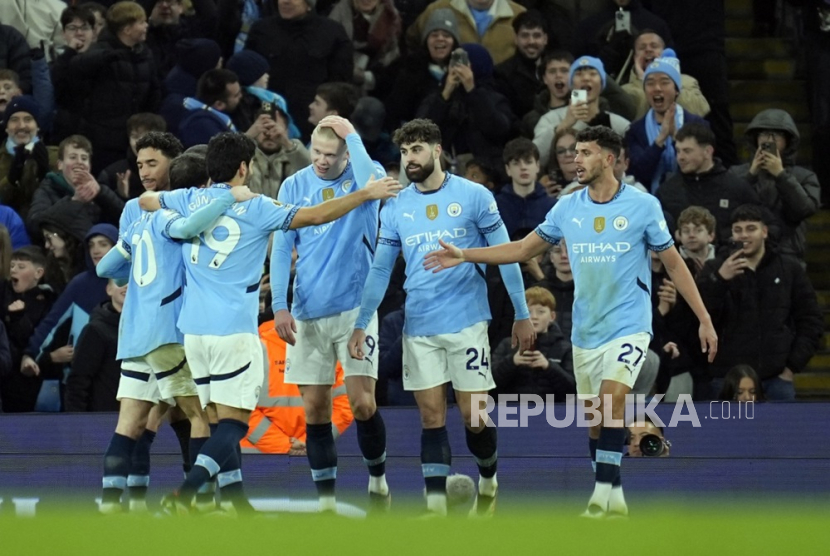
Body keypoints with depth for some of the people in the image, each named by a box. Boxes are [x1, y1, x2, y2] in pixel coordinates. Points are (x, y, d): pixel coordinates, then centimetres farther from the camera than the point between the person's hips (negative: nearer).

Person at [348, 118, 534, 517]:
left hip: (466, 322, -3)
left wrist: (521, 314, 0)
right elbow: (380, 270, 11)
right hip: (419, 328, 3)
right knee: (431, 416, -2)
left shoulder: (474, 197, -3)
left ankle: (488, 479, 27)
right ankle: (436, 509, -4)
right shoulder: (396, 208, 6)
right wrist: (361, 324, 5)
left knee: (473, 415, 0)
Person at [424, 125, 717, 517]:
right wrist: (464, 255, 5)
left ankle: (604, 494, -25)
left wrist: (704, 320, -1)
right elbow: (523, 248, 13)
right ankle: (612, 500, 18)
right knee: (594, 418, 6)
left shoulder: (643, 206, -6)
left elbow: (674, 264, 0)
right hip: (585, 332, 5)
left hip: (628, 326, -5)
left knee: (612, 397, -25)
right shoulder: (567, 208, 5)